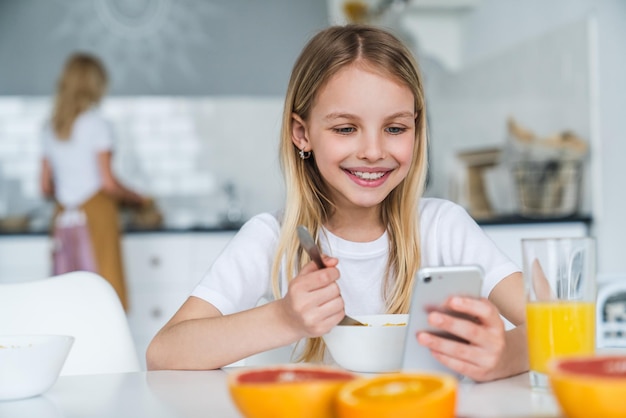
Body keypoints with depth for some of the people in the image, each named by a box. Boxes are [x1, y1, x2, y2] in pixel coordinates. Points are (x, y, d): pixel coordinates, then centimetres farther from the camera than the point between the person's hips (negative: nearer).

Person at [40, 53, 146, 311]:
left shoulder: (50, 128, 12)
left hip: (63, 219, 6)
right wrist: (137, 199, 6)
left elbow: (46, 188, 14)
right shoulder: (96, 124, -5)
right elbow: (108, 183, -9)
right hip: (95, 217, -6)